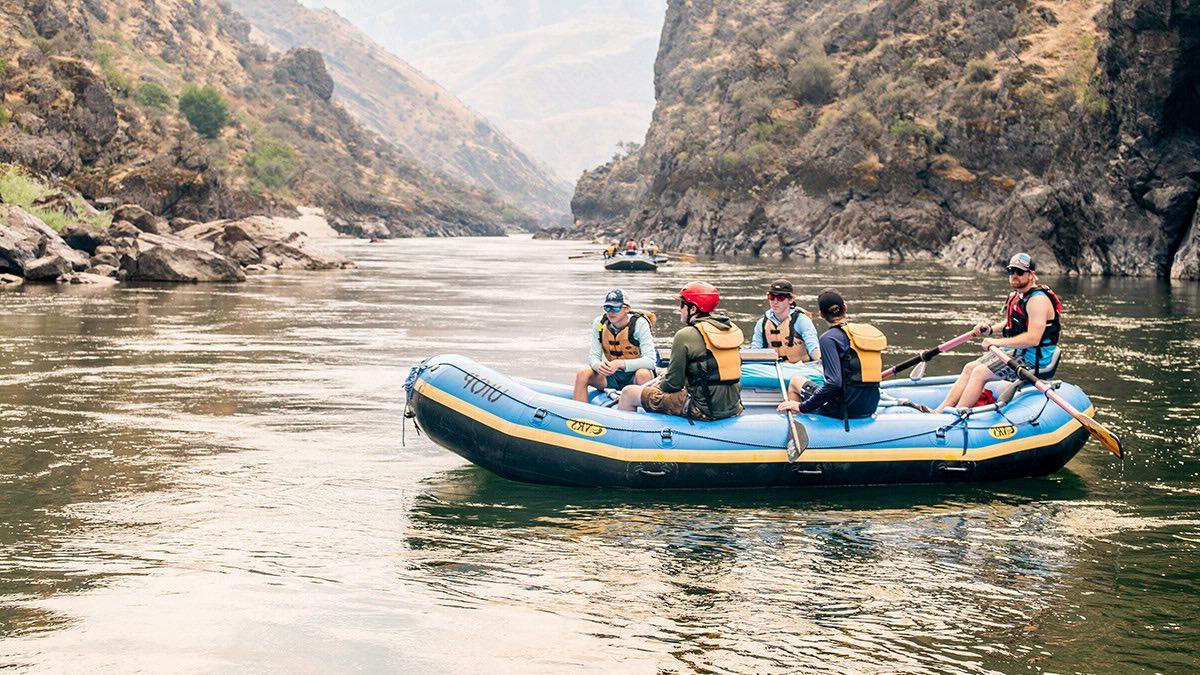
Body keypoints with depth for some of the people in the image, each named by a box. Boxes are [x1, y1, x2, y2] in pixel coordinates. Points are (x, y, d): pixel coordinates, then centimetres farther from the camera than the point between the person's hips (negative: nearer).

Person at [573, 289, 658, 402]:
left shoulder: (639, 324, -17)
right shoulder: (599, 323, -3)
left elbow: (650, 361, -25)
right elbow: (593, 356, -3)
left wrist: (620, 364, -37)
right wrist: (598, 365, -29)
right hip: (611, 376, 4)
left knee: (643, 375, -37)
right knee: (582, 375, -20)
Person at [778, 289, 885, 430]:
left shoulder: (829, 338, -14)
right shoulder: (871, 331, 8)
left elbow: (834, 383, -23)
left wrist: (802, 407, -16)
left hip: (846, 408, -7)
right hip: (871, 408, 7)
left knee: (795, 381, 17)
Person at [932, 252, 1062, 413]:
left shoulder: (1037, 300, -19)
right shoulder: (1018, 296, 13)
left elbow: (1033, 338, -29)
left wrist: (998, 342, -25)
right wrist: (990, 328, 6)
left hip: (1032, 359, -10)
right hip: (1015, 351, 10)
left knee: (980, 372, -19)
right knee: (970, 368, 2)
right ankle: (941, 410, -1)